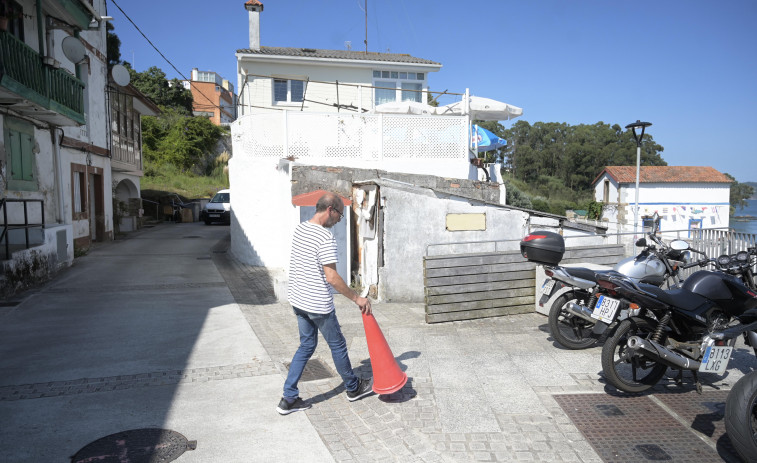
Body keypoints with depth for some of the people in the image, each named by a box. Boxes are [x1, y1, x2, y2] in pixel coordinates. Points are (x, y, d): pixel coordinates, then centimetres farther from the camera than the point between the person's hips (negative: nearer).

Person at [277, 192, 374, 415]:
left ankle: (289, 399, 17)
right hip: (318, 304, -8)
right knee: (337, 345, 11)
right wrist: (357, 298, -16)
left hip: (297, 300, 8)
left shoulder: (299, 229, 6)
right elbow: (331, 277, -24)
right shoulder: (325, 238, -22)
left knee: (307, 345, 17)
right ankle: (353, 388, 32)